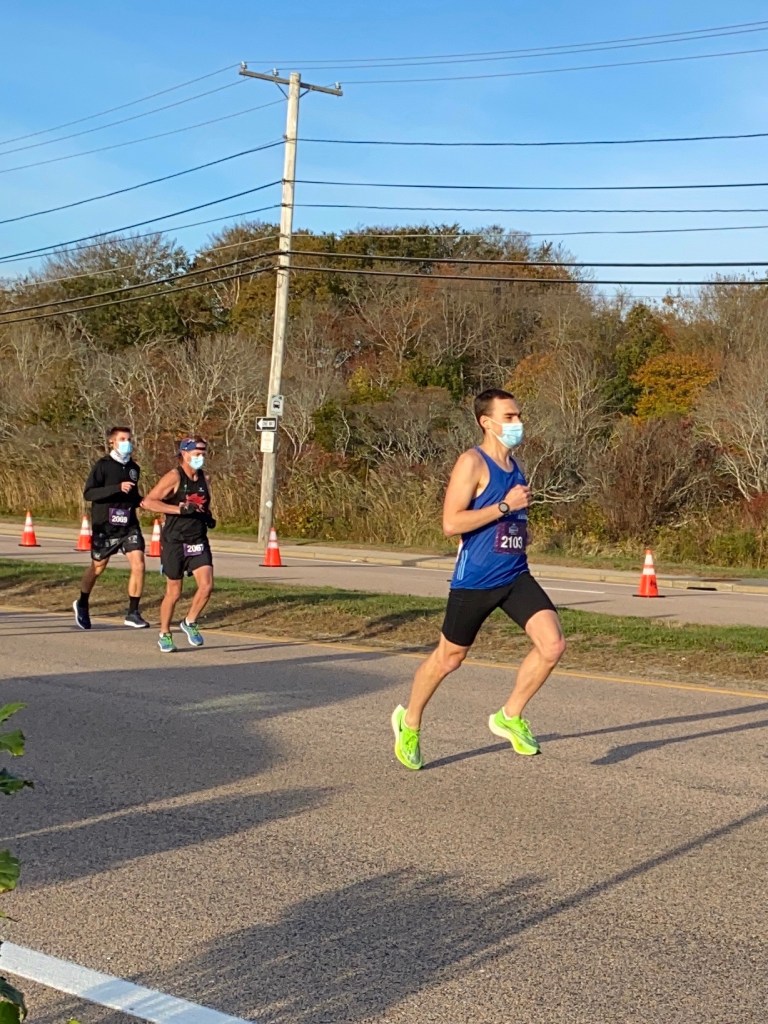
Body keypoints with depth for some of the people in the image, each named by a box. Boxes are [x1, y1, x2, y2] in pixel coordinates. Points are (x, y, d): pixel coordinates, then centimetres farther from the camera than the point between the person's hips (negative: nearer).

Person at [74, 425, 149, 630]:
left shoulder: (133, 468, 9)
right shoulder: (103, 465, -9)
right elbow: (88, 493, -18)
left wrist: (141, 501, 1)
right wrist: (117, 488, -27)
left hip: (129, 525, 4)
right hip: (105, 526, -4)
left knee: (138, 564, -11)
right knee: (98, 567, 10)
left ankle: (133, 613, -1)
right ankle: (82, 605, 35)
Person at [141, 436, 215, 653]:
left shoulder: (203, 479, 10)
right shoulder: (174, 477, -11)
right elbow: (147, 502, -19)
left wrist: (209, 518, 5)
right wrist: (179, 509, -25)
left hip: (199, 541, 5)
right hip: (175, 542, -5)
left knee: (206, 586, -9)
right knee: (174, 592, 2)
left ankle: (189, 623, 15)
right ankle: (164, 634, 21)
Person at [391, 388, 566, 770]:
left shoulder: (513, 465, 12)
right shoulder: (472, 463, -12)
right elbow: (451, 523, -21)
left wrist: (521, 530, 13)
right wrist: (505, 506, -21)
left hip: (516, 577, 6)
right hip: (474, 581, -6)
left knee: (552, 645, -11)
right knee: (448, 658, 9)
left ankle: (510, 717, 9)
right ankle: (409, 722, 34)